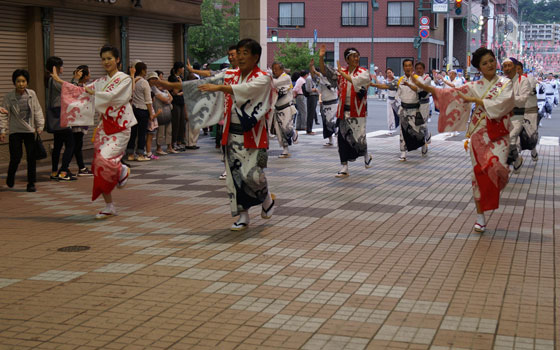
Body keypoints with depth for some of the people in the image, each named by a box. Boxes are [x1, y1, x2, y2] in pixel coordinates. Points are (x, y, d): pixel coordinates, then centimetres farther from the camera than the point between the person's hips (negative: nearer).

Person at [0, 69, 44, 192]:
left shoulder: (32, 94, 1)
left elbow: (37, 111, 7)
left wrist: (40, 126, 4)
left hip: (30, 131, 2)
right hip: (15, 131, -2)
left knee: (31, 157, -1)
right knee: (15, 157, -4)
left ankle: (31, 183, 8)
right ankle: (10, 177, 25)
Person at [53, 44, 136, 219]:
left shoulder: (125, 79, -5)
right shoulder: (101, 81, 14)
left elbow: (111, 96, -17)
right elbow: (82, 91, 16)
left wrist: (93, 93, -4)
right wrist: (61, 83, 13)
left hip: (119, 128, -6)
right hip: (104, 127, 6)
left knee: (105, 159, -25)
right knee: (99, 164, 1)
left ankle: (123, 171, 11)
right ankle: (109, 207, 9)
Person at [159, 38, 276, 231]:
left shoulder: (262, 78, -8)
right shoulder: (230, 75, 9)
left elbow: (247, 89, -29)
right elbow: (205, 83, 7)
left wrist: (220, 87, -43)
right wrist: (172, 85, 3)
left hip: (253, 134, -5)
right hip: (233, 133, 5)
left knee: (252, 173, -12)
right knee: (235, 173, 3)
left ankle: (267, 198, 22)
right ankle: (243, 216, 15)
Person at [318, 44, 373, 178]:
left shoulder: (363, 72, -3)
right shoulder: (341, 72, 9)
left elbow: (355, 81, -22)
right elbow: (325, 72, 5)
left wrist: (341, 72, -17)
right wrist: (321, 57, -8)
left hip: (357, 111, -4)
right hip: (343, 110, 4)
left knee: (358, 137, -4)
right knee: (343, 138, 3)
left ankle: (366, 156, 30)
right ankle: (344, 168, 11)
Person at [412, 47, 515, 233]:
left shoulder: (506, 83, 4)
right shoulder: (474, 86, 10)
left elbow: (502, 103, -12)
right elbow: (451, 93, 4)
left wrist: (475, 100, -9)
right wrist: (424, 87, -4)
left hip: (498, 134, -2)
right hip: (479, 132, 2)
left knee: (497, 165, -25)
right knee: (479, 171, 0)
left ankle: (496, 189, 11)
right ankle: (480, 216, 7)